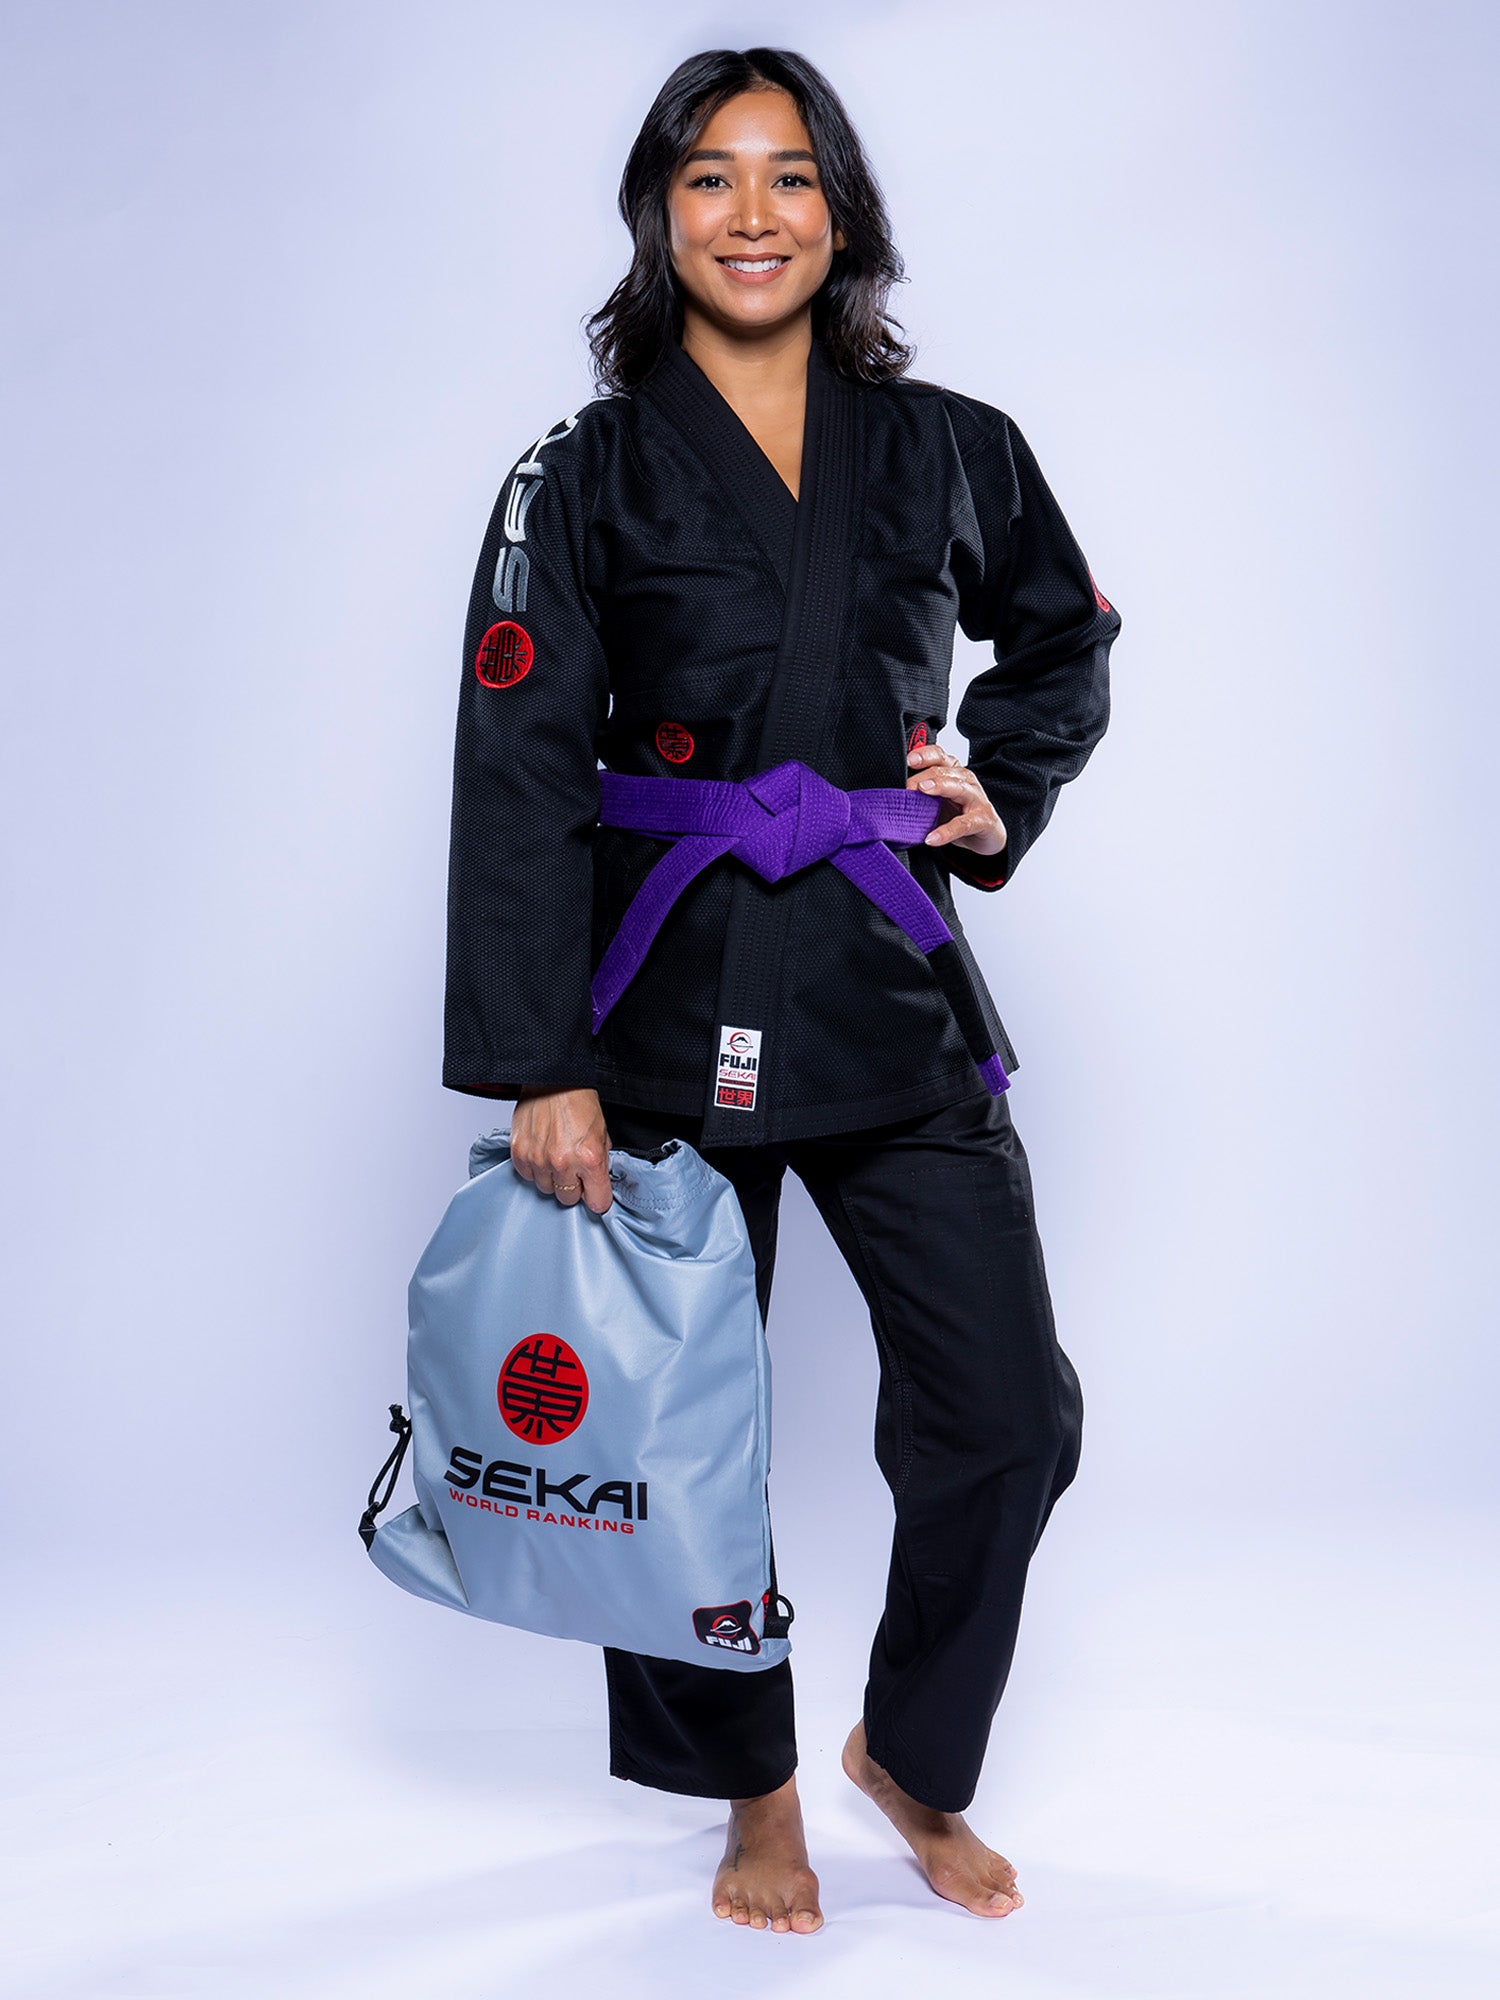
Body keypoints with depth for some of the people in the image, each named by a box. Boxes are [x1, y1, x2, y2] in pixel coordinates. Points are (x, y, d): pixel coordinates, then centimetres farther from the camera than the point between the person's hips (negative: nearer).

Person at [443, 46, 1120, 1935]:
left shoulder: (949, 450, 6)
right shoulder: (587, 474, -1)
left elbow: (1066, 646, 23)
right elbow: (519, 774, -7)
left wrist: (1006, 794, 3)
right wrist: (543, 1067, -14)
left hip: (897, 992, 2)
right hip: (675, 993, -2)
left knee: (1008, 1412, 1)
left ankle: (913, 1753, 29)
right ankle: (753, 1791, 32)